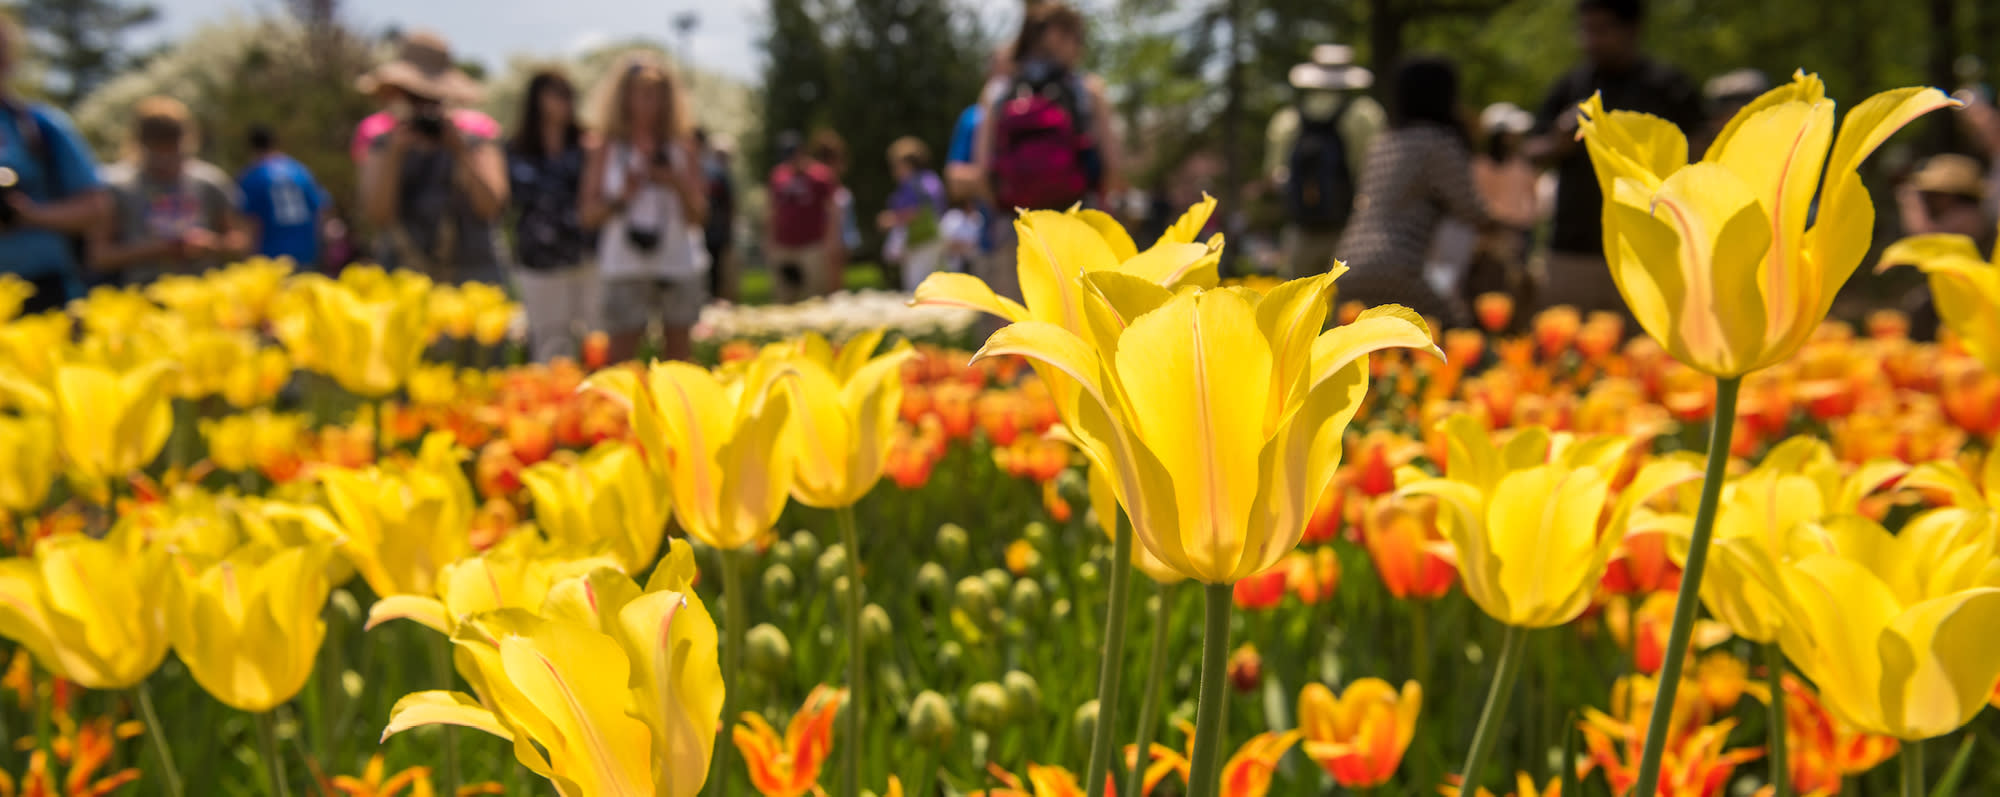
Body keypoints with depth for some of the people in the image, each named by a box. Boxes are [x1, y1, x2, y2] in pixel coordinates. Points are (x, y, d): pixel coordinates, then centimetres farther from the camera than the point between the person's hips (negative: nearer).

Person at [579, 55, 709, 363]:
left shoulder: (680, 148, 8)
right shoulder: (608, 150, 6)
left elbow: (698, 216, 4)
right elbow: (590, 215, 2)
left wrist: (679, 185, -12)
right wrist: (622, 196, -14)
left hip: (680, 265, 1)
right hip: (625, 268, -1)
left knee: (678, 355, 6)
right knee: (621, 358, -5)